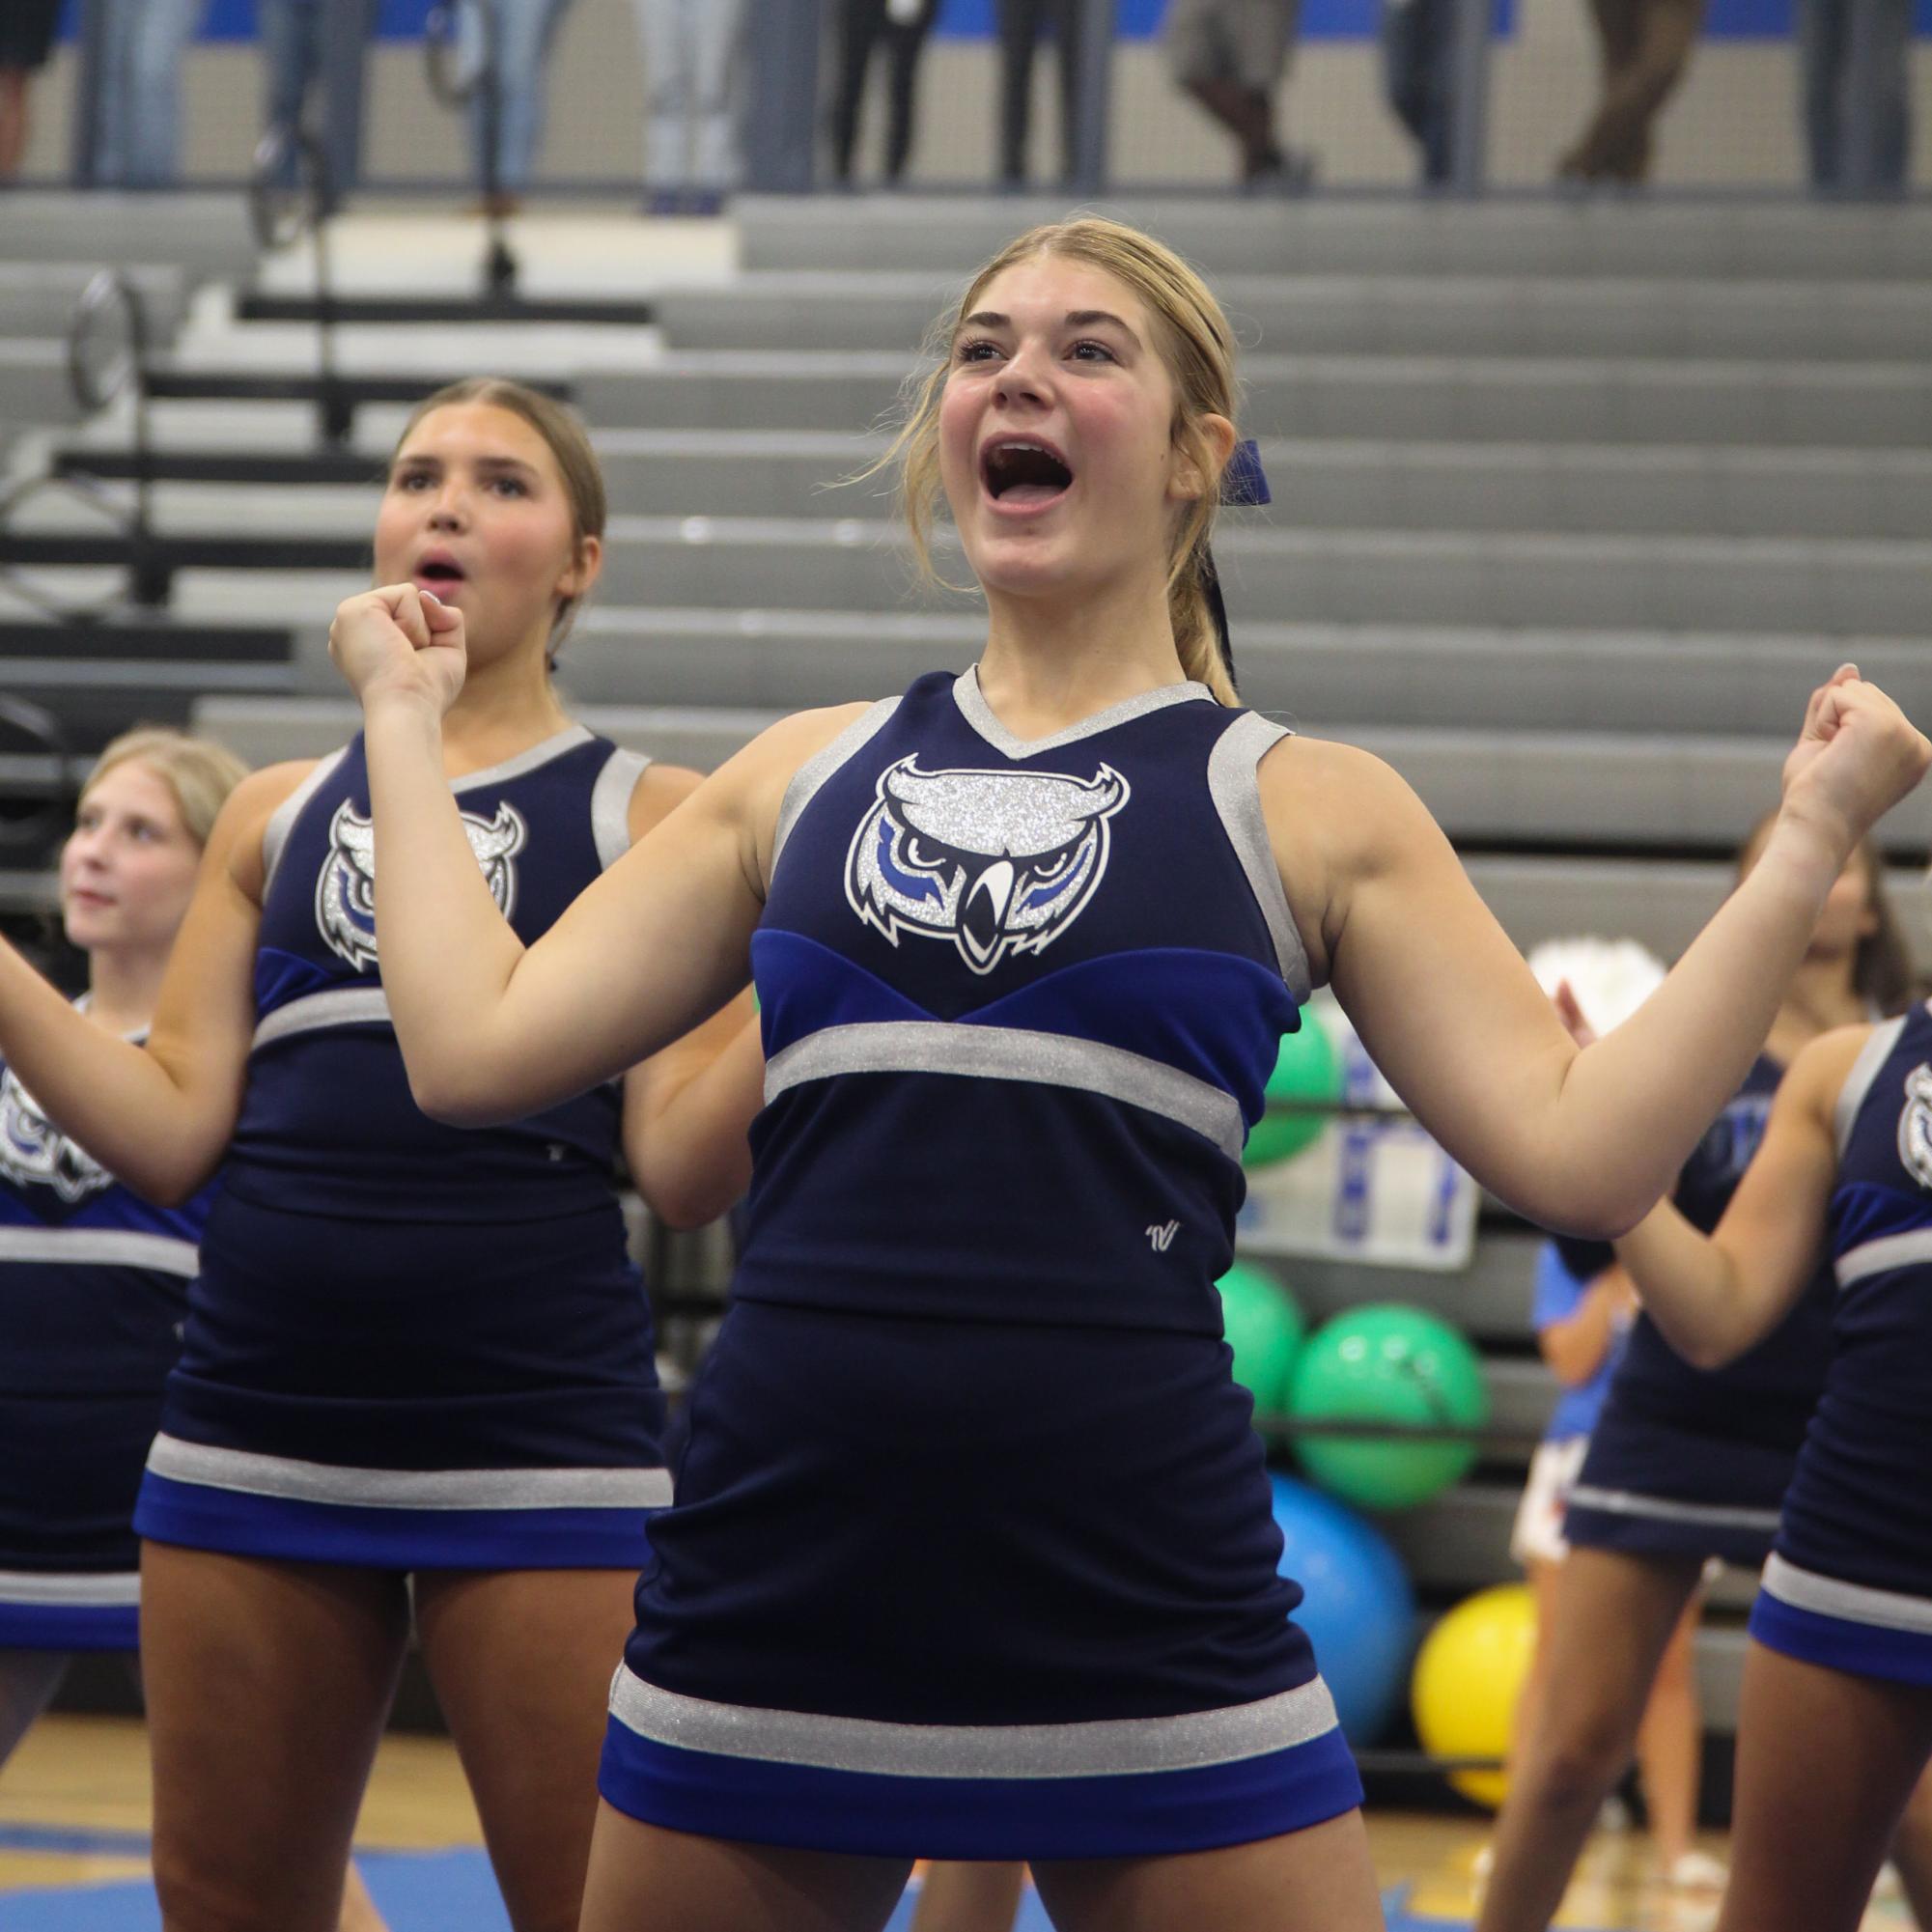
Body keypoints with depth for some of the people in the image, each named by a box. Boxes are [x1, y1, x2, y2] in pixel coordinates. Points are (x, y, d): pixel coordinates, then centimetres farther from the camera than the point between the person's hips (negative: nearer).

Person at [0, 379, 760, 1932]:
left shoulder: (650, 817, 5)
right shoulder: (272, 816, 15)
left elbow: (683, 1165, -4)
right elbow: (170, 1133, 8)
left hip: (540, 1440, -4)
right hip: (256, 1437, 4)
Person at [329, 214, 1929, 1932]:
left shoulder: (1304, 808, 5)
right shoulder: (804, 776, 13)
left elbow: (1581, 1148, -4)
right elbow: (479, 1046, 9)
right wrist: (407, 714, 17)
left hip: (1145, 1641, -2)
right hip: (766, 1624, 3)